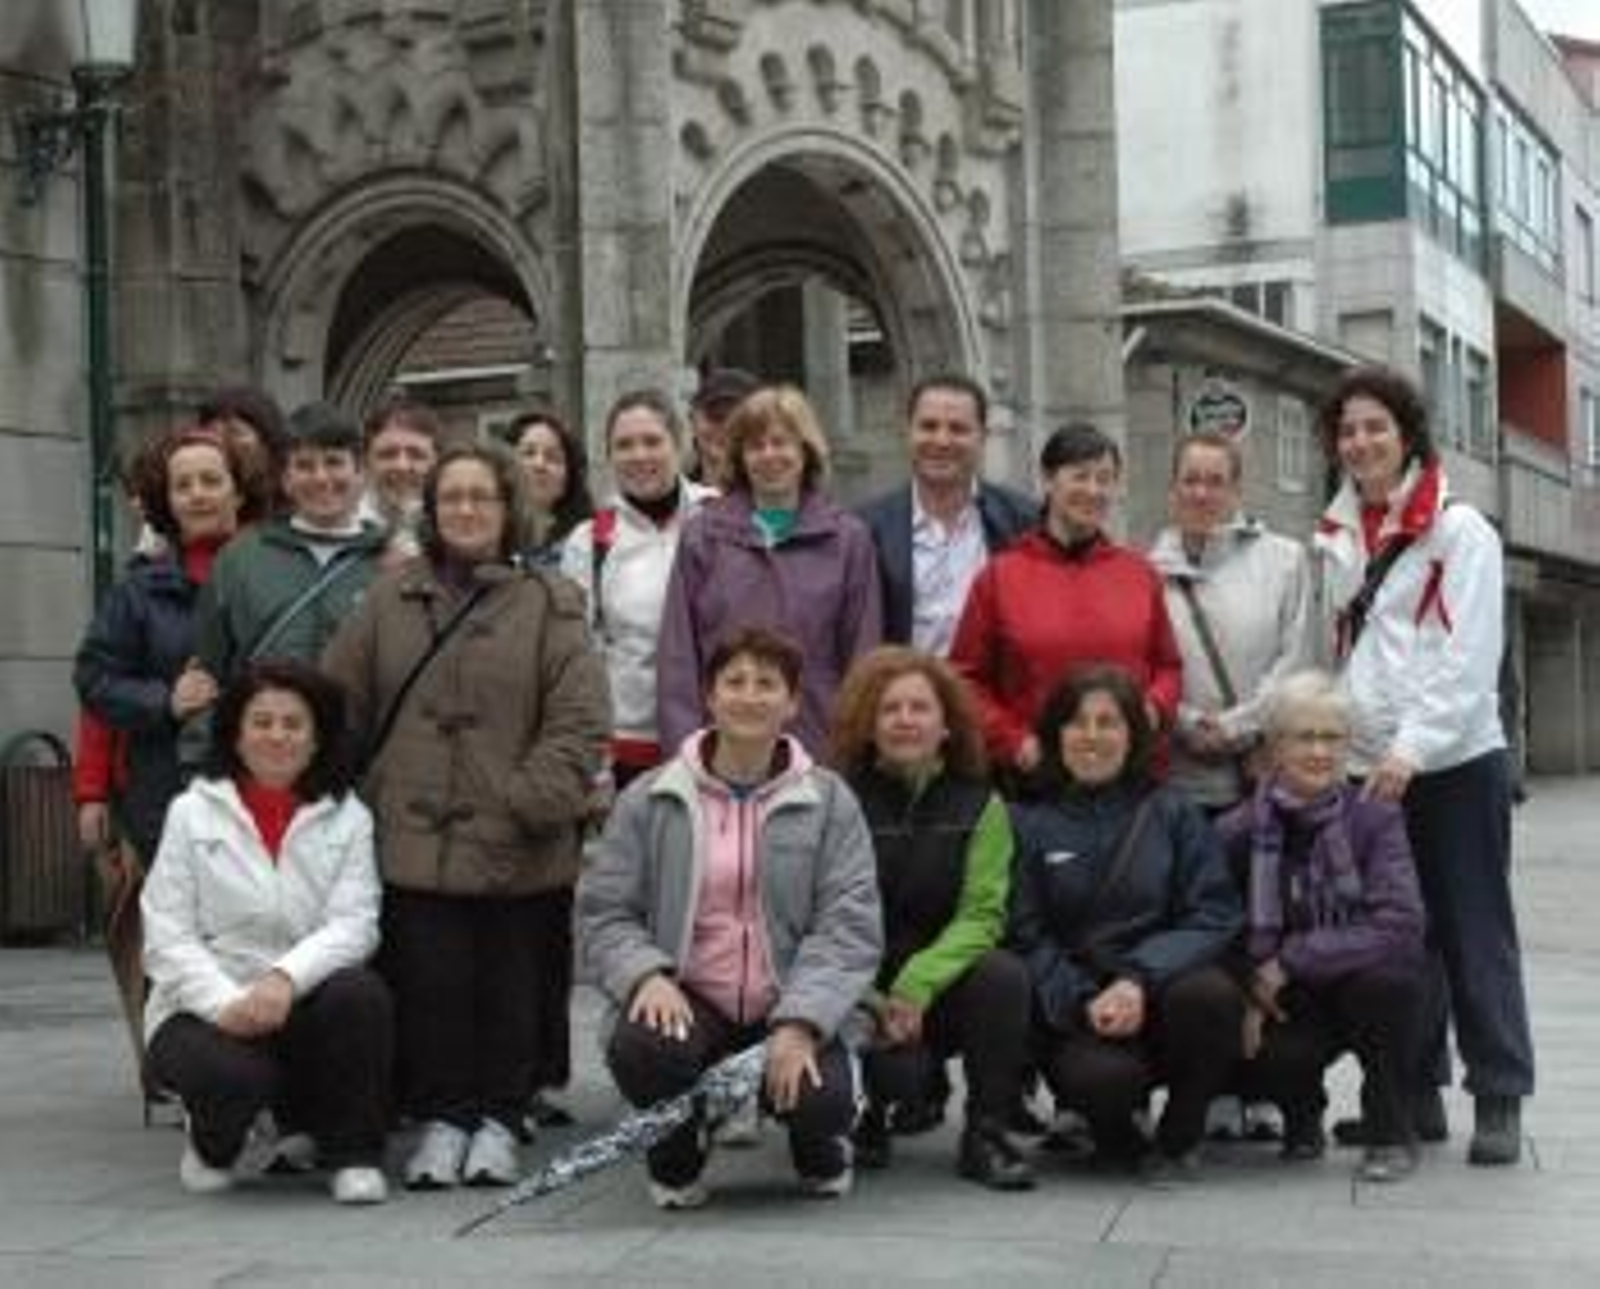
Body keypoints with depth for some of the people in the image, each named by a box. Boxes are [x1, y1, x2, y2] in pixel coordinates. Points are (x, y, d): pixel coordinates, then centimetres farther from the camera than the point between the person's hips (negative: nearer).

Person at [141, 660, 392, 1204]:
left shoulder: (347, 818, 5)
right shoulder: (192, 813, 3)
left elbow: (354, 924, -8)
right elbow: (166, 938, -4)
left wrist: (285, 977, -28)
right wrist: (227, 1003, -22)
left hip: (302, 1008, 1)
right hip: (205, 1010, -1)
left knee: (361, 992, -31)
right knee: (237, 1074, -34)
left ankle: (353, 1157, -9)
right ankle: (219, 1142, 6)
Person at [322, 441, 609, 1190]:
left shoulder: (547, 605, 2)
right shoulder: (391, 601, 9)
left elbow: (579, 722, -4)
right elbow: (340, 704, 10)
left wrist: (529, 802, -12)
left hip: (517, 850, -1)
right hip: (414, 840, 1)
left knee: (510, 990, 6)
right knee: (428, 986, 2)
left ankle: (498, 1122, 21)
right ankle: (440, 1119, 16)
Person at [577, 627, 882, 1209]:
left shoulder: (827, 801, 3)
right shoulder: (649, 800, 5)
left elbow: (851, 925, -5)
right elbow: (601, 911, 3)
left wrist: (800, 1023, -19)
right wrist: (647, 974, -18)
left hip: (792, 1011, 0)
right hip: (687, 1001, 0)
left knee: (819, 1094, -30)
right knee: (641, 1048, -33)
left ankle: (821, 1148, 15)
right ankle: (677, 1158, 5)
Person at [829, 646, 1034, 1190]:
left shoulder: (979, 805, 1)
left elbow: (981, 914, -8)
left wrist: (917, 986, -23)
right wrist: (868, 1001, -21)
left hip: (941, 982, 2)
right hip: (860, 988, -2)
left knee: (1003, 977, -29)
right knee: (899, 1072, -30)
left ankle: (986, 1134, -12)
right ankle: (869, 1112, 10)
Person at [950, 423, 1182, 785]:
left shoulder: (1141, 573, 9)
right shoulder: (1000, 576, 2)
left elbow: (1168, 666, 17)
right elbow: (967, 678, 3)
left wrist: (1153, 709, -3)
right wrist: (1013, 742, -8)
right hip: (1036, 776, -2)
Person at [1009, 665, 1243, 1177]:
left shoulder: (1172, 813, 11)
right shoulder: (1027, 822, 8)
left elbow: (1214, 914, 0)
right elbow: (1027, 937, 0)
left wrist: (1139, 980, -16)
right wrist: (1082, 1001, -18)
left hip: (1161, 986, 2)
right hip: (1071, 1007, -2)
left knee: (1210, 995, -32)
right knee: (1102, 1076, -34)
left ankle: (1180, 1137, -4)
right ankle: (1115, 1136, 6)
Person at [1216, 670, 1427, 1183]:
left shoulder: (1375, 819, -9)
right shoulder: (1238, 831, -4)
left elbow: (1400, 926, -23)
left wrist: (1291, 961, -24)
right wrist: (1245, 997, -19)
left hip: (1360, 988, 0)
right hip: (1285, 1004, 1)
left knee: (1387, 976, -35)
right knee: (1260, 1059, -32)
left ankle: (1392, 1134, -9)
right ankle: (1302, 1118, 10)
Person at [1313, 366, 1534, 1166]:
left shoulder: (1459, 530, -4)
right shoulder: (1332, 539, 13)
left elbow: (1469, 660, -13)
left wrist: (1412, 747, -21)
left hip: (1455, 764, -5)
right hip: (1367, 768, 5)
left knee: (1474, 934, -1)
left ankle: (1499, 1100, 5)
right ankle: (1417, 1092, 17)